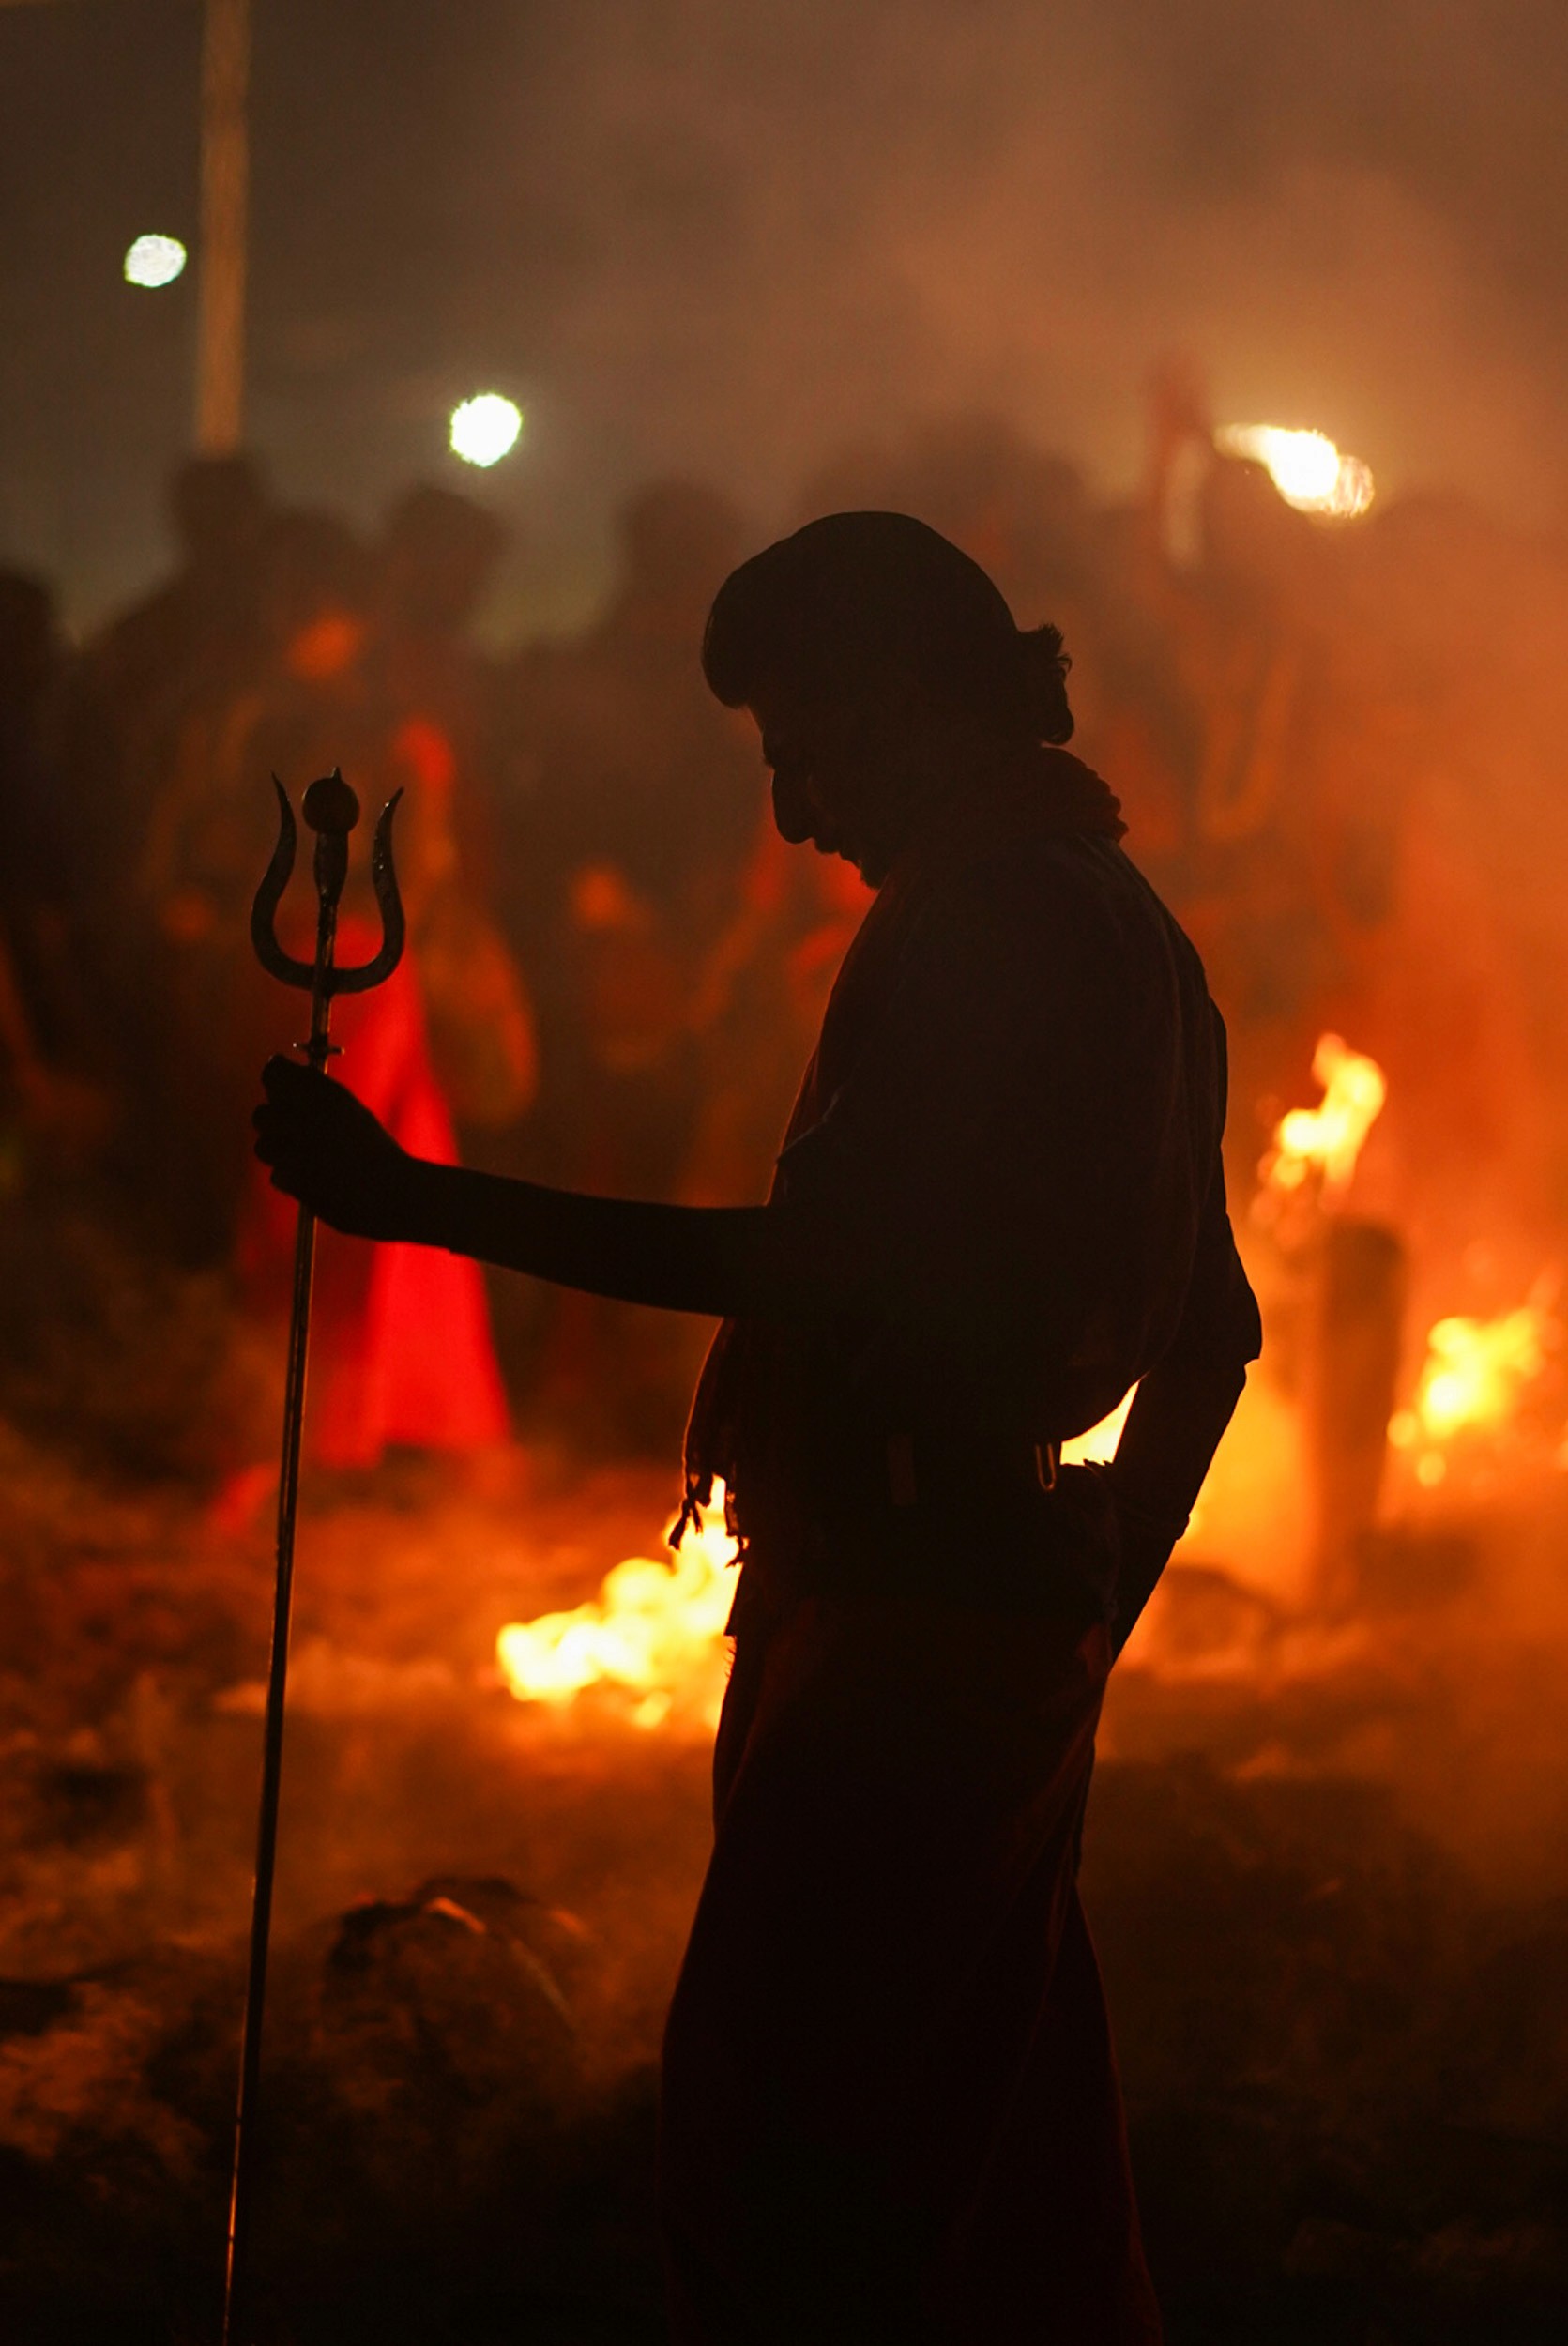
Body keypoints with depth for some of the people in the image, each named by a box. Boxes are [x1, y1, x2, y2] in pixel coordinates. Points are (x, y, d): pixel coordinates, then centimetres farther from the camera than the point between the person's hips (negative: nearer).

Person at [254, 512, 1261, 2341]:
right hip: (1019, 1625, 10)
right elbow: (1214, 1329, 24)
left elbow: (830, 1265, -24)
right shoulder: (1123, 922, 18)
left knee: (769, 2187, -8)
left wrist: (422, 1201, -23)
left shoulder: (980, 916, -14)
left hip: (901, 1615, -10)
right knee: (1009, 2199, 16)